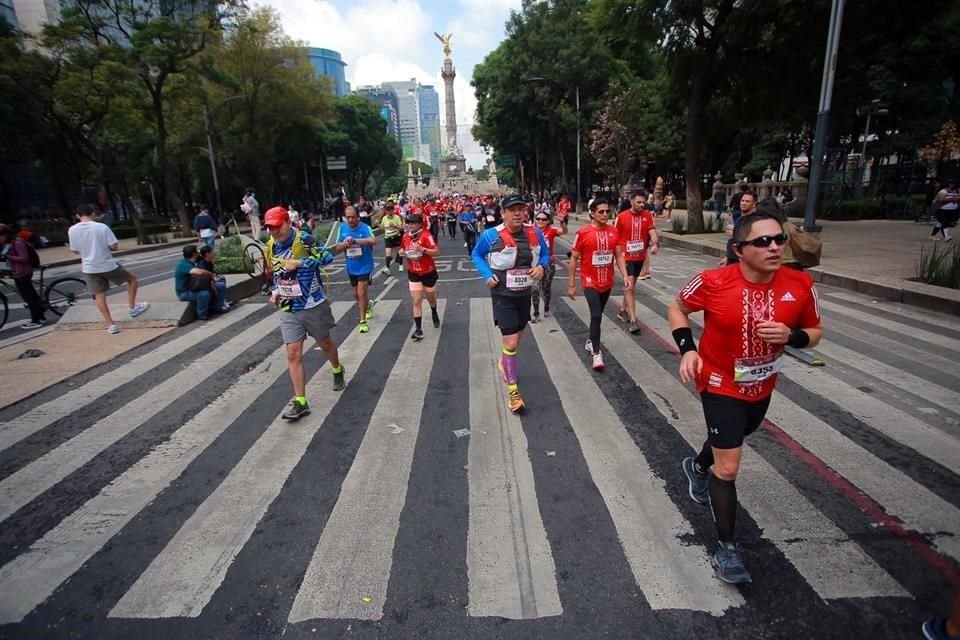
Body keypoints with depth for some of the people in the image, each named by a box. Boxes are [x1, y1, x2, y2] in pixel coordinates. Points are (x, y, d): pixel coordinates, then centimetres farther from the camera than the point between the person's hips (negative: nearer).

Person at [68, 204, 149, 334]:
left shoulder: (72, 230, -2)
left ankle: (111, 325, 6)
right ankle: (133, 308, 17)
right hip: (108, 265, -3)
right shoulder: (102, 227, -13)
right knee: (132, 279, 19)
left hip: (89, 268, 3)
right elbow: (114, 246, -13)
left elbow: (75, 250, 8)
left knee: (99, 296, 8)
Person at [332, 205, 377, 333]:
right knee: (356, 294, 19)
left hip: (365, 267, -5)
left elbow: (373, 241, -37)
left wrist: (355, 240, -45)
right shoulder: (342, 228, -1)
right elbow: (337, 249, 3)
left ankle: (363, 321, 7)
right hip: (351, 268, 6)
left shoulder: (365, 227, -16)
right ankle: (368, 306, 49)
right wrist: (344, 244, -20)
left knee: (361, 293, -9)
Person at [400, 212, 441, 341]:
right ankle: (418, 329, 1)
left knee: (431, 298, 19)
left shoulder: (426, 235, -20)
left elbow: (437, 252, -24)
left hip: (428, 272, -3)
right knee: (416, 302, -3)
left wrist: (422, 249, -36)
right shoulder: (405, 236, -2)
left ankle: (434, 314, 51)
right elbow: (402, 249, 16)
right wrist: (402, 251, -8)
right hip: (413, 274, 3)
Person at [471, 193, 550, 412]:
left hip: (524, 293, 5)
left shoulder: (534, 233, -5)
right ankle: (512, 391, 4)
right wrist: (487, 275, -12)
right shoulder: (491, 235, -15)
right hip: (503, 296, -5)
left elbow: (545, 253, 11)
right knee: (511, 343, -10)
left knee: (517, 337, 23)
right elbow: (476, 255, 2)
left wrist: (541, 267, -10)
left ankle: (504, 364, 54)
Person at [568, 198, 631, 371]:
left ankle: (591, 341, 39)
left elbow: (618, 256, 7)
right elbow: (574, 259, -6)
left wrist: (625, 276, -5)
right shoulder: (583, 233, -11)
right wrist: (572, 284, -6)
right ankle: (597, 353, -7)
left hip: (607, 282, 5)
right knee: (596, 315, -15)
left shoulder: (613, 231, 2)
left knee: (598, 315, 18)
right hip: (590, 282, -5)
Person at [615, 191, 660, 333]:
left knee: (631, 286, 18)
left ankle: (622, 310, 38)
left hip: (640, 257, 5)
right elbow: (615, 237, -1)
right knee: (629, 287, -10)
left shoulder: (648, 215, 0)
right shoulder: (622, 216, -8)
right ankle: (633, 321, -11)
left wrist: (655, 244, -30)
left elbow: (652, 231, -10)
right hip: (626, 257, -4)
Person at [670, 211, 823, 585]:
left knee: (730, 439, 30)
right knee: (728, 468, -5)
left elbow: (814, 332, 0)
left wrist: (791, 336, -24)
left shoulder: (800, 285, -14)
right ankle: (726, 548, 14)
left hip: (761, 386, 5)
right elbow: (677, 308, -6)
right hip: (720, 386, -5)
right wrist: (687, 348, -20)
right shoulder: (713, 283, -24)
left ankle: (697, 468, 63)